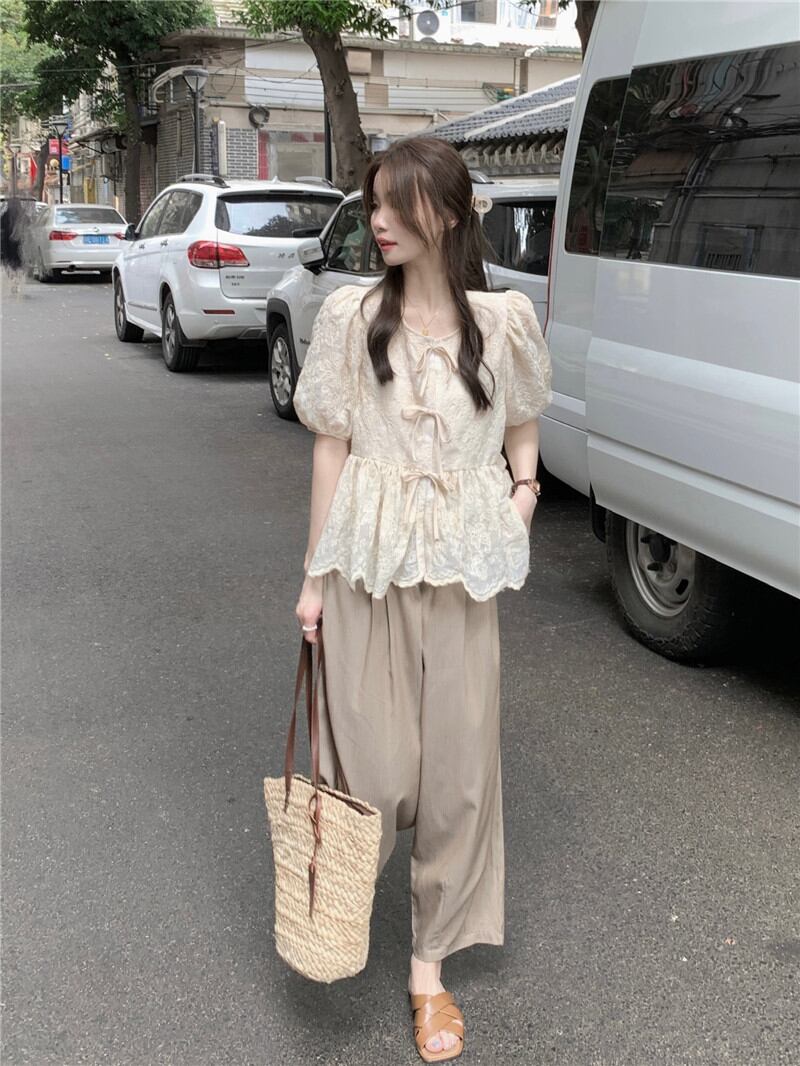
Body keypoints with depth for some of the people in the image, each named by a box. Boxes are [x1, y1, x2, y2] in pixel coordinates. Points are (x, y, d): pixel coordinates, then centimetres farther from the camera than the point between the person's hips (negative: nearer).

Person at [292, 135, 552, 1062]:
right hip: (367, 565, -1)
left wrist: (525, 485, -1)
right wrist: (314, 576, 1)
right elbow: (330, 447, 2)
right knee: (374, 770, 3)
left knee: (457, 770, 6)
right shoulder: (350, 316, -1)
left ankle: (430, 968, 24)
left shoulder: (504, 319, 1)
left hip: (461, 568, 1)